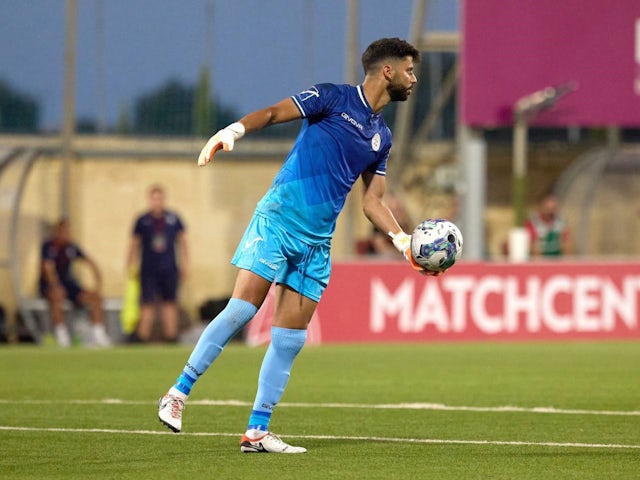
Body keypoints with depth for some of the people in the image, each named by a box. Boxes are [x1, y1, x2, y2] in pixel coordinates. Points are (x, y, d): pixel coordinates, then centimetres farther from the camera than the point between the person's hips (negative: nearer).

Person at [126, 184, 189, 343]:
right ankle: (143, 337, -4)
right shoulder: (142, 221, 1)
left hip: (169, 270, 2)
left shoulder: (174, 219, 4)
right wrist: (129, 268, 5)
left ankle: (171, 336, 7)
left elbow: (182, 241, 14)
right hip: (148, 270, -2)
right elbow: (133, 245, 7)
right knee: (148, 305, -7)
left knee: (170, 304, 3)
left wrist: (184, 265, 11)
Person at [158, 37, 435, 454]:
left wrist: (406, 241, 6)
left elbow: (372, 202, 20)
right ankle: (178, 392, -4)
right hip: (278, 220, -6)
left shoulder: (381, 137, 17)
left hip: (317, 243, 6)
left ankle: (257, 431, 5)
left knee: (291, 338, 1)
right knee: (242, 310, -15)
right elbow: (274, 113, -7)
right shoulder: (333, 98, -1)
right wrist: (232, 131, -26)